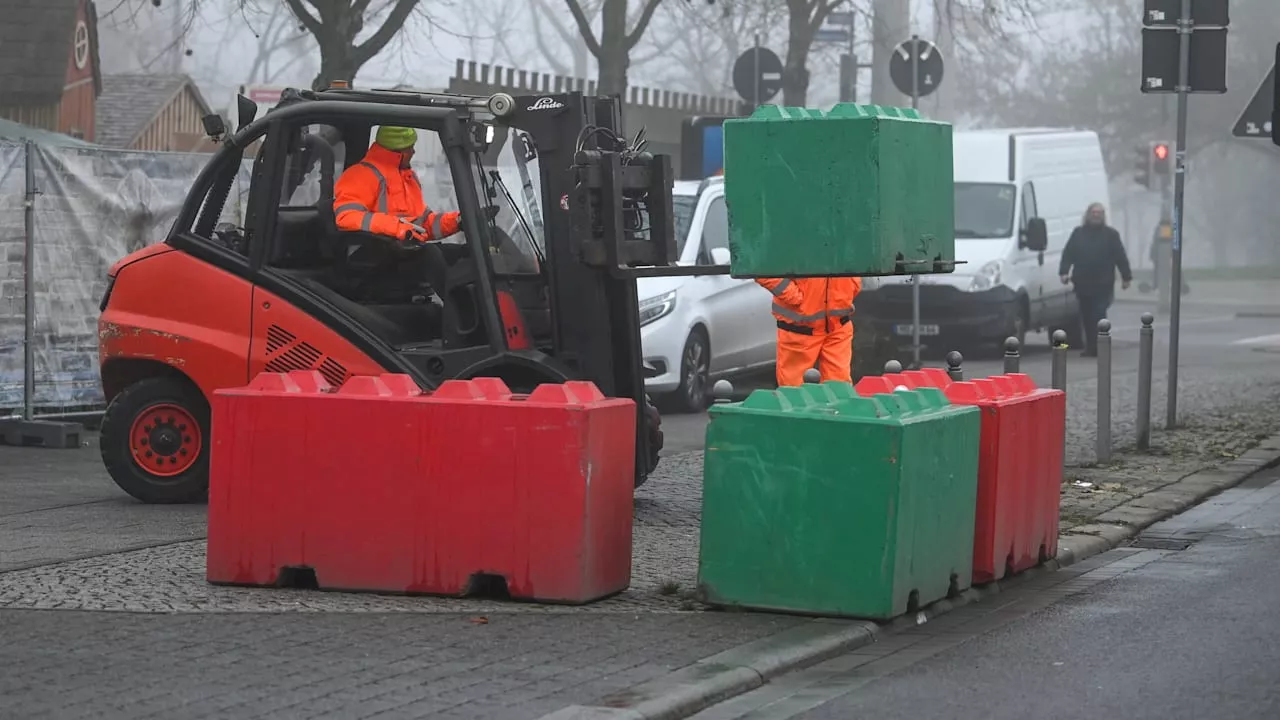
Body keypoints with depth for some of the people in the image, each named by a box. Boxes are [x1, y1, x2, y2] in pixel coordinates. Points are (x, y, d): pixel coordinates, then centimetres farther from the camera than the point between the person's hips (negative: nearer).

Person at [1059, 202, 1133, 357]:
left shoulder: (1111, 234, 5)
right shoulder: (1078, 233, 12)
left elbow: (1120, 257, 5)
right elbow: (1068, 254, 8)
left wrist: (1126, 277, 2)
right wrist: (1064, 272, -5)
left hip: (1103, 285, -3)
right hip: (1082, 284, 3)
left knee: (1098, 315, -11)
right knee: (1087, 316, 7)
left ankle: (1093, 348, -13)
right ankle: (1091, 347, 16)